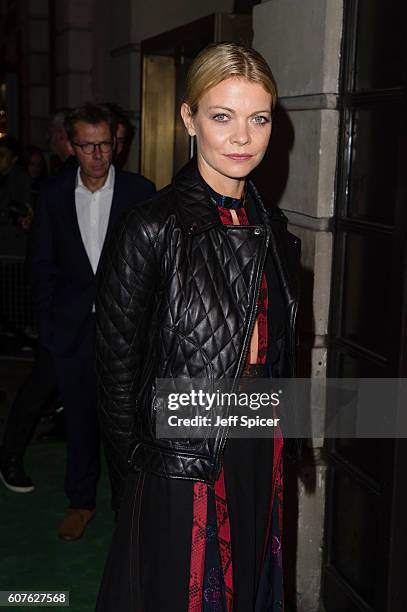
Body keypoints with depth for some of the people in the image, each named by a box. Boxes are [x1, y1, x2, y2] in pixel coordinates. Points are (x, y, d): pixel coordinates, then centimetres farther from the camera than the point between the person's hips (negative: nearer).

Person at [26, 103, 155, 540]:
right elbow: (42, 266, 6)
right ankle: (81, 501, 28)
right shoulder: (54, 193, 2)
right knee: (80, 417, 12)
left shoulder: (139, 191, -4)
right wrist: (47, 325, 1)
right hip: (72, 327, 2)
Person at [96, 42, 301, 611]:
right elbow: (119, 368, -12)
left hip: (262, 460, 6)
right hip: (182, 472, -6)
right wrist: (134, 476, -9)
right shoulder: (153, 229, -17)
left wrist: (274, 446, 12)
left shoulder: (270, 227, 4)